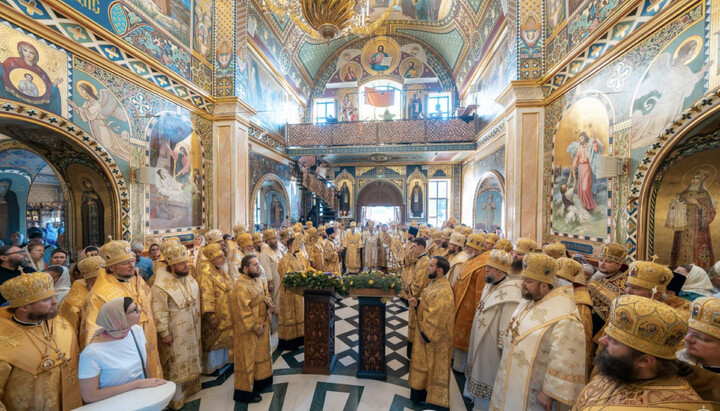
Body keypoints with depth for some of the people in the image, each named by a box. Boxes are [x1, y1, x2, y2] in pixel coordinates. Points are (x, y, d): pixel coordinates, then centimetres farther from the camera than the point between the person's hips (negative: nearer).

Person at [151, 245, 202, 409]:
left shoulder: (190, 278, -1)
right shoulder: (161, 285, -24)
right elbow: (159, 313, -20)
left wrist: (197, 322, 14)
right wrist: (164, 333, -17)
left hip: (191, 329, 7)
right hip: (175, 332, -7)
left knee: (190, 358, 22)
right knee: (176, 363, 9)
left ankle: (190, 386, 43)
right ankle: (176, 398, 29)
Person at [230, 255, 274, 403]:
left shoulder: (258, 280, 1)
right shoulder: (241, 286, -26)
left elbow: (266, 293, 15)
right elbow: (243, 311, -25)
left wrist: (269, 303, -7)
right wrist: (255, 327, -19)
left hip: (262, 325, 9)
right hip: (249, 330, -9)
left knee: (261, 354, 23)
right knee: (247, 358, 7)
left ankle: (261, 379, 42)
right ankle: (245, 391, 24)